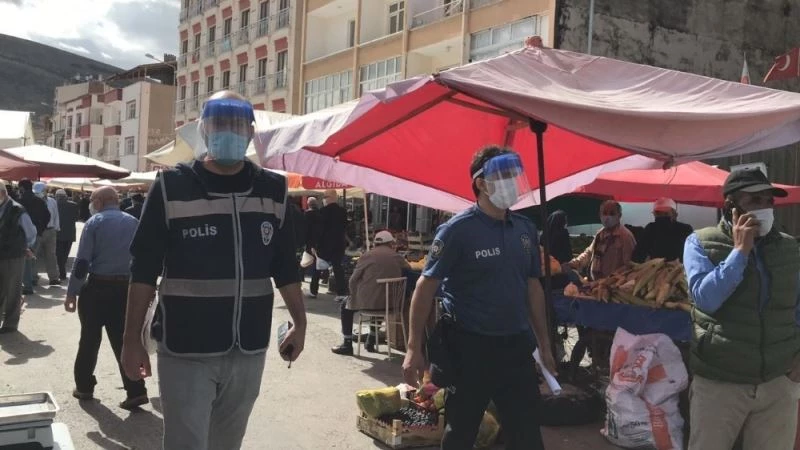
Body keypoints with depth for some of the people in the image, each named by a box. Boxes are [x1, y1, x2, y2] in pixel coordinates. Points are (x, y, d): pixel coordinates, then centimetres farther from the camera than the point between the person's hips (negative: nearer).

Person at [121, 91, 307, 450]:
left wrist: (299, 323, 8)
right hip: (185, 352, -3)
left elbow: (285, 267, 10)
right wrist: (132, 339, -7)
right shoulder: (171, 188, -7)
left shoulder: (273, 191, 3)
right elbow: (144, 270, -5)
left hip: (249, 351, 4)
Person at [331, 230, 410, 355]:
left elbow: (353, 280, -1)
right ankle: (371, 342, 41)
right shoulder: (398, 257, 2)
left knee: (346, 306, 24)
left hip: (368, 301, -3)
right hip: (390, 303, 3)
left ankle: (347, 345, 18)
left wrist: (355, 295, 14)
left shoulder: (368, 256, -3)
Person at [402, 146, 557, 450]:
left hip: (517, 346, 5)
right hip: (470, 348, -5)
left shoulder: (526, 228, 5)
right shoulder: (458, 230, -12)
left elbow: (533, 287, 14)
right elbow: (426, 287, -11)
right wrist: (414, 348, -16)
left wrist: (544, 344, 13)